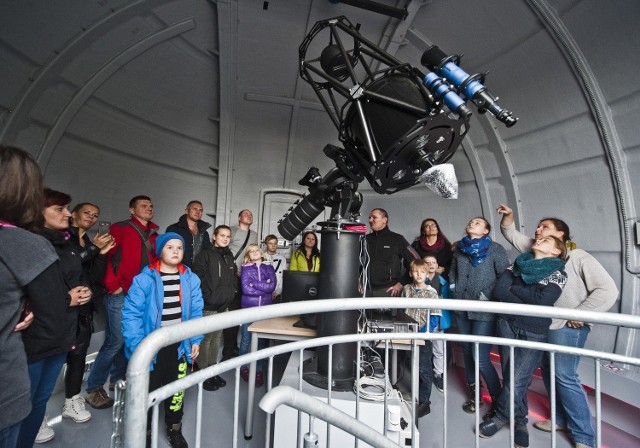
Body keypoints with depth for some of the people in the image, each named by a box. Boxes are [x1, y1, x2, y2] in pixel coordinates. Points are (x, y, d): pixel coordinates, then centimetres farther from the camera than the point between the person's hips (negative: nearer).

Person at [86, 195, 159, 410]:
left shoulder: (154, 235, 13)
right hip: (121, 295, -6)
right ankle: (94, 388, 16)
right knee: (116, 341, -3)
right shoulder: (120, 228, -3)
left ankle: (118, 380, 31)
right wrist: (112, 285, -13)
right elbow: (107, 256, -10)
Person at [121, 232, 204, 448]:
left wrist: (195, 340, -2)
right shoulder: (144, 279, -15)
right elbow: (131, 313, -15)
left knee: (176, 389, 21)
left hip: (179, 346, 3)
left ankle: (174, 430, 45)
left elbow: (196, 312, 0)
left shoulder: (191, 279, -5)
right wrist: (137, 346, -18)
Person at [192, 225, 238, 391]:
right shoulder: (205, 254, -9)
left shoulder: (229, 256, 12)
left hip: (224, 305, 7)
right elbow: (198, 276, -16)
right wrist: (207, 296, -16)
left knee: (217, 338, 16)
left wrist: (232, 292, 10)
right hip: (209, 305, -7)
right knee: (206, 339, 2)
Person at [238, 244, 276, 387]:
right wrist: (264, 287, -10)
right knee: (246, 340, 8)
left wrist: (254, 283, -13)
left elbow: (272, 286, -10)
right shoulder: (246, 269, 0)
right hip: (248, 309, -1)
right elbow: (245, 289, -12)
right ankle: (243, 367, 27)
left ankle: (259, 370, 23)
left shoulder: (268, 267, 5)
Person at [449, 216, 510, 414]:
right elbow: (452, 271, 24)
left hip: (484, 310, -5)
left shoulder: (495, 248, -3)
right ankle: (474, 394, 31)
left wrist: (487, 295, -11)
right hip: (462, 308, 5)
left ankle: (498, 400, 16)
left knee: (481, 358, -6)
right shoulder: (460, 248, 12)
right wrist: (454, 288, 12)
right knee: (467, 352, 14)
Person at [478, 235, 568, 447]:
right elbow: (497, 290, -3)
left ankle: (500, 415, 17)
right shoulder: (517, 265, 9)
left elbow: (544, 300, -16)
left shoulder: (558, 274, 1)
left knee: (517, 379, -6)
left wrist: (514, 288, -6)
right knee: (511, 376, 5)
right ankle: (519, 420, 25)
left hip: (534, 332, -3)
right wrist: (530, 300, -10)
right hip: (507, 323, 3)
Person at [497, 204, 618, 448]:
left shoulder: (579, 258, -11)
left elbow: (607, 290, -15)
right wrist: (508, 217, -3)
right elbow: (512, 235, 14)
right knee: (548, 372, 15)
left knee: (565, 377, -6)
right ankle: (561, 418, 31)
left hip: (567, 327, -7)